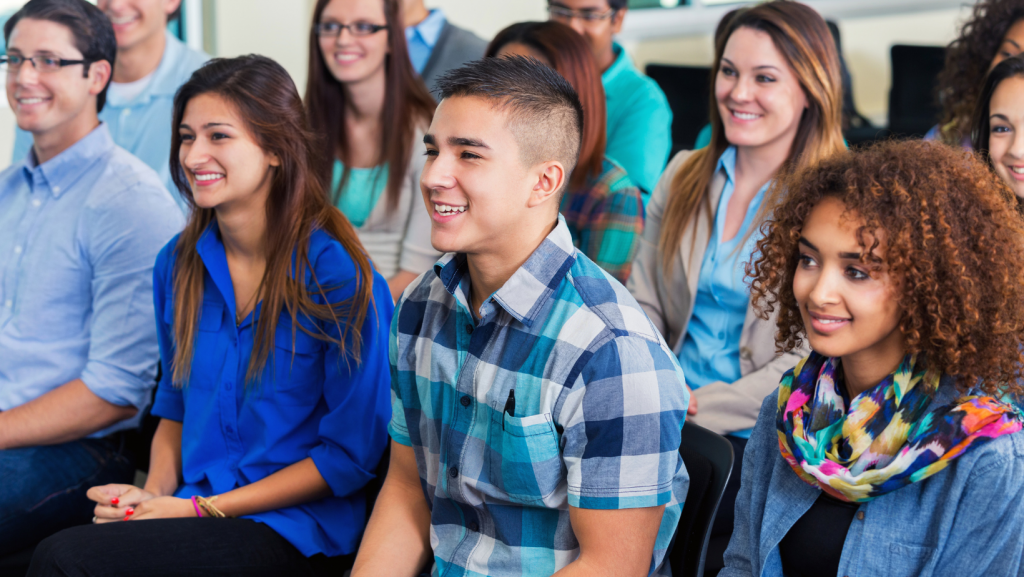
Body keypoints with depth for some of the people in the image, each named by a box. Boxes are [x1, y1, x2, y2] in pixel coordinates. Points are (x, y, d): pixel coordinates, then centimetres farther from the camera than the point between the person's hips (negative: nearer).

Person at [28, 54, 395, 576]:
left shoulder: (338, 277, -11)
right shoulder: (177, 265, 8)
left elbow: (351, 454, -10)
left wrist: (205, 508, -12)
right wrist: (154, 491, -1)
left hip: (295, 532, -5)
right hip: (190, 503, 6)